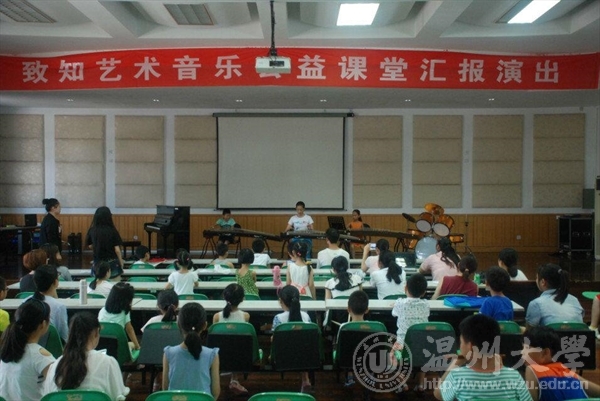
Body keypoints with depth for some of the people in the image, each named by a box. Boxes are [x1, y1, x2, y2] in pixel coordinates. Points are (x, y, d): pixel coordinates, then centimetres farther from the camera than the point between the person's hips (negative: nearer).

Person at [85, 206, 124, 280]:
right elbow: (117, 250, -11)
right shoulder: (112, 231, -13)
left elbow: (90, 246, 8)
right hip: (112, 264, -3)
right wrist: (121, 264, 0)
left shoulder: (92, 231, -5)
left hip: (98, 264, 3)